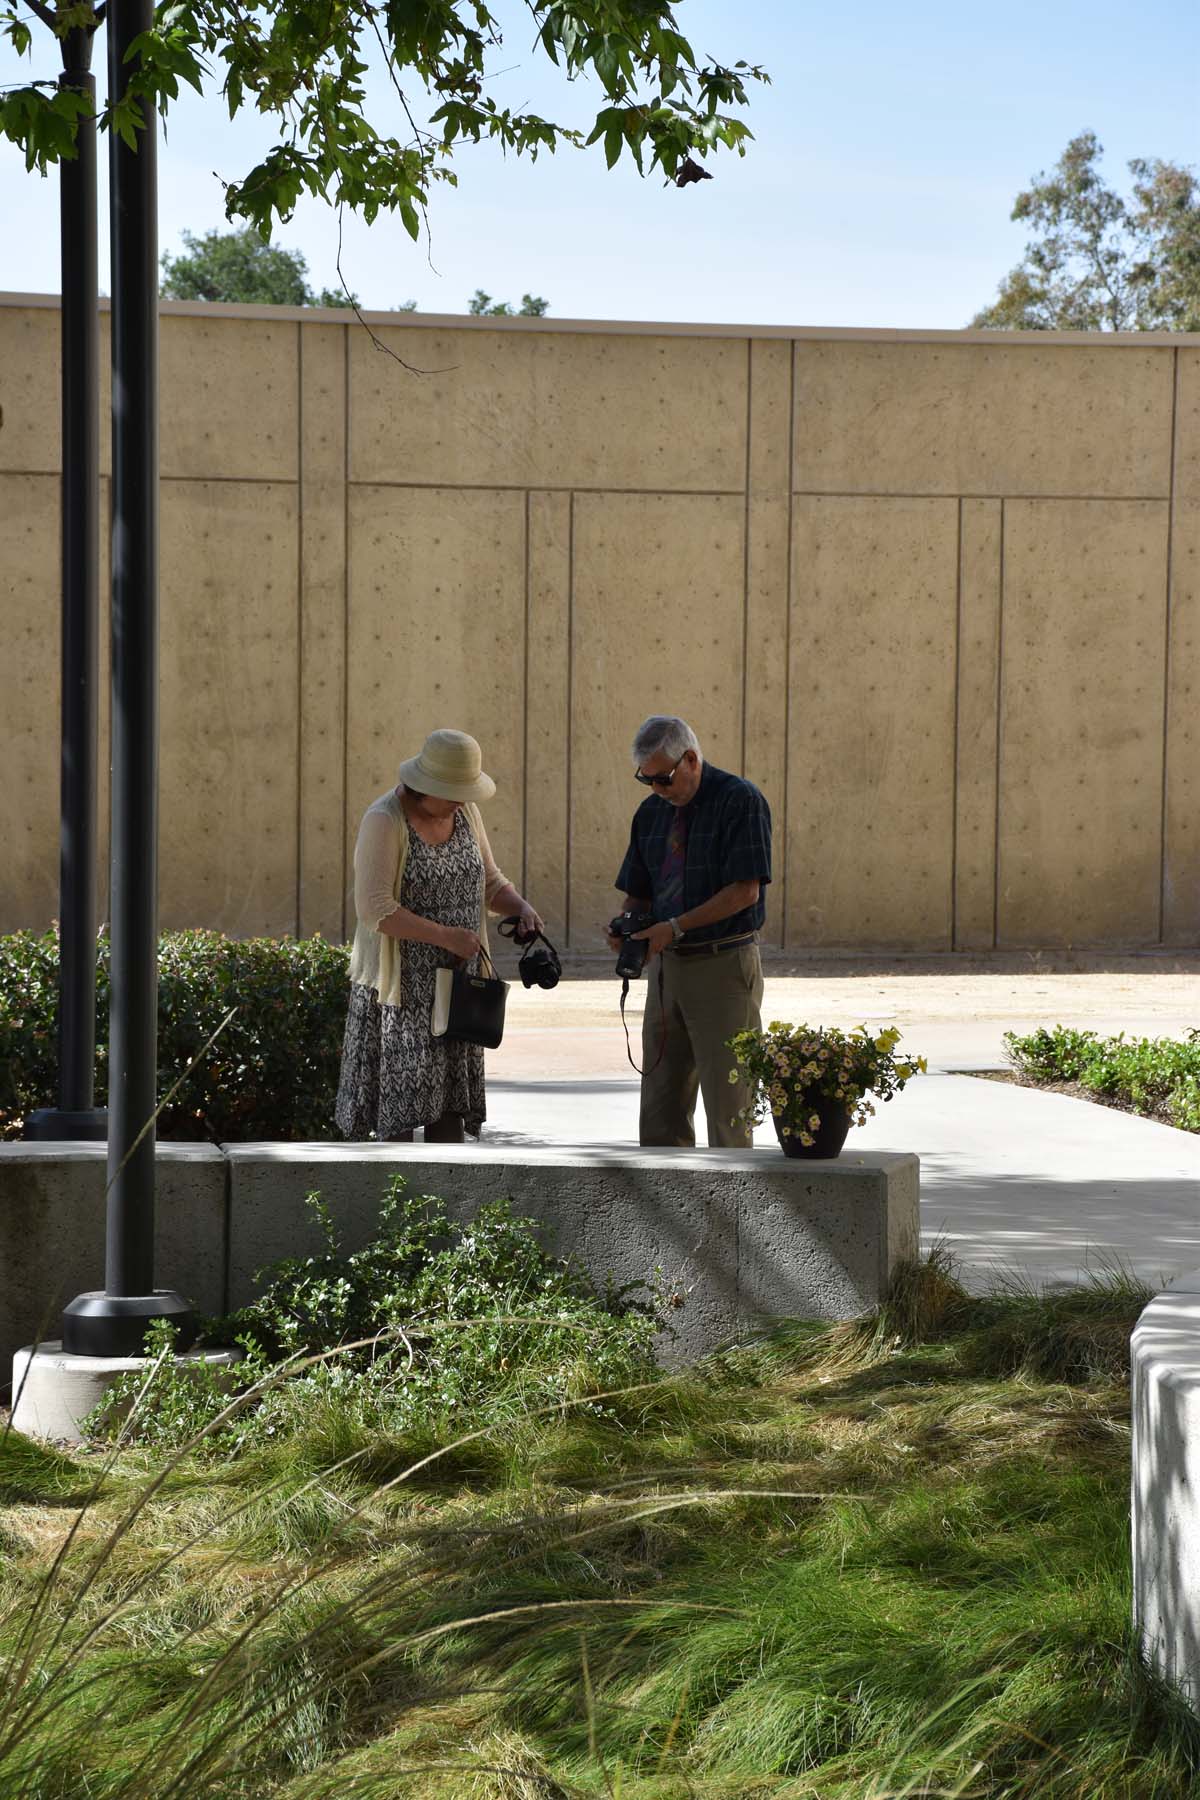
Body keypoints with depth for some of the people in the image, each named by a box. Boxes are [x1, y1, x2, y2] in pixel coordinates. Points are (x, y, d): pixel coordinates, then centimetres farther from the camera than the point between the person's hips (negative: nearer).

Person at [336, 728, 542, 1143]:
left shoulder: (465, 812, 4)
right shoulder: (384, 821, -16)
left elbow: (490, 883, 14)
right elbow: (374, 910, -22)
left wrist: (521, 908, -7)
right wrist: (446, 936, -22)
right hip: (401, 981, -6)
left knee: (451, 1094, 7)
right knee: (400, 1104, -4)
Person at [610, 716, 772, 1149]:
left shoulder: (740, 800, -9)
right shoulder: (651, 811, 13)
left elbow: (745, 891, -16)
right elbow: (637, 892, 18)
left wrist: (674, 927, -19)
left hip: (724, 967, -7)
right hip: (665, 965, 7)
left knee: (726, 1105, -4)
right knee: (660, 1110, 6)